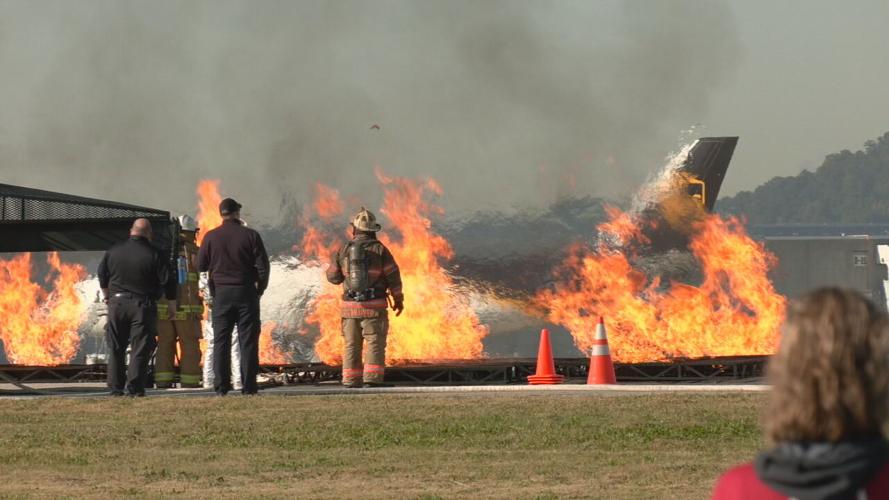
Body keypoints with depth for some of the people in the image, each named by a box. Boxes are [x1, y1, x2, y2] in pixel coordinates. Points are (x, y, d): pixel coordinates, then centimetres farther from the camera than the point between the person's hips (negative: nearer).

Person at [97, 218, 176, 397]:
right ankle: (135, 388, -6)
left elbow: (102, 275, 17)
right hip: (143, 306, -4)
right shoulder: (155, 255, -8)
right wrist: (172, 306, 5)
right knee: (140, 348, 0)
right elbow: (167, 282, -7)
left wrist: (107, 295, 34)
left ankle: (115, 387, 11)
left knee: (116, 348, 12)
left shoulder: (113, 251, 5)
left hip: (117, 303, 4)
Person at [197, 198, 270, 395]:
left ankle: (221, 386, 0)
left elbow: (201, 266, 4)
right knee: (247, 340, 2)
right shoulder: (250, 236, -5)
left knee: (221, 341, 5)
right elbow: (263, 266, -6)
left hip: (221, 293, 1)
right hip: (246, 292, -1)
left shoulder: (211, 237, -2)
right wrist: (260, 289, 8)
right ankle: (248, 385, -1)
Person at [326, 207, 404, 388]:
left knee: (352, 346, 11)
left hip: (351, 305, 3)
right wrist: (398, 299, 9)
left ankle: (351, 382, 9)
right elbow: (393, 276, -5)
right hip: (374, 305, -3)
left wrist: (334, 261, 33)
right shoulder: (380, 249, -6)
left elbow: (333, 277, 12)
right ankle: (372, 380, -15)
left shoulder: (345, 250, 2)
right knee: (375, 344, -3)